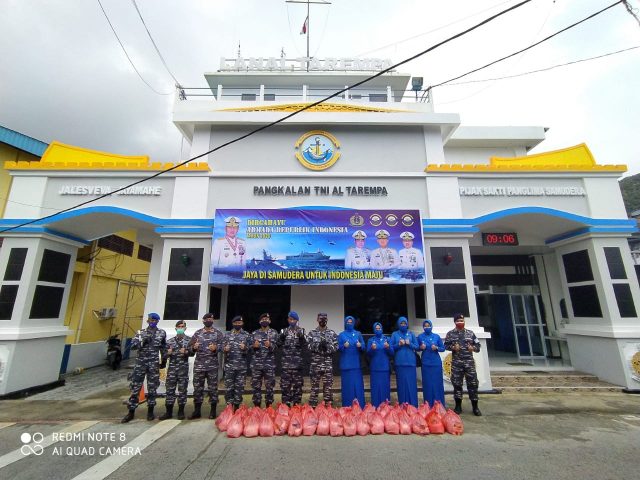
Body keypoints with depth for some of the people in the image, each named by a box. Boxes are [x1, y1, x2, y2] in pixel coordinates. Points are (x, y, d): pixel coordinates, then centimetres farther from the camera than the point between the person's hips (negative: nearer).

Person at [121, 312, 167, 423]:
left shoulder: (162, 333, 5)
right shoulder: (141, 333, 6)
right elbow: (132, 346, -3)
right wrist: (142, 341, -19)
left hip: (154, 363, 0)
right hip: (140, 362, 1)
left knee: (152, 388, 5)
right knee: (135, 387, 4)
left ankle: (150, 411, 18)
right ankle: (131, 412, 18)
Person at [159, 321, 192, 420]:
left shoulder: (189, 340, 2)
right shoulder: (170, 341, 9)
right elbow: (165, 355, 13)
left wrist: (186, 352, -23)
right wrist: (168, 353, -9)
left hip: (183, 369, -2)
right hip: (172, 368, 2)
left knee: (182, 390, 3)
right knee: (169, 389, 4)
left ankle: (181, 411, 15)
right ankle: (168, 412, 17)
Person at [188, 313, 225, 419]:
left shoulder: (218, 333, 2)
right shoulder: (197, 333, 9)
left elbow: (223, 346, -4)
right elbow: (190, 347, 10)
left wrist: (216, 348, -22)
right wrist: (194, 347, -12)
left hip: (212, 365, -2)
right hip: (199, 365, 2)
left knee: (213, 388, 4)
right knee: (197, 387, 8)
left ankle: (213, 411, 16)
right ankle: (197, 411, 21)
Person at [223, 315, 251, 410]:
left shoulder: (247, 335, 4)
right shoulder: (227, 335, 8)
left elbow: (250, 349, 2)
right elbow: (223, 349, 11)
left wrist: (245, 348, -20)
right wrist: (225, 349, -12)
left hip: (242, 366, -1)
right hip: (229, 365, 1)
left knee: (239, 386, 5)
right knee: (228, 386, 4)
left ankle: (236, 406, 18)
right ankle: (229, 405, 17)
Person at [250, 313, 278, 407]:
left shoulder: (274, 333, 3)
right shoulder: (254, 333, 8)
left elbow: (277, 346, -3)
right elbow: (249, 345, 8)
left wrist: (270, 345, -24)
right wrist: (254, 346, -14)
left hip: (269, 363, -1)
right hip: (256, 363, 1)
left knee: (269, 385, 5)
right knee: (256, 385, 7)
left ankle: (268, 406, 19)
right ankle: (257, 406, 22)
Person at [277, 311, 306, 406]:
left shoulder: (301, 330, 3)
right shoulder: (284, 330, 8)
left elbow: (304, 344, -5)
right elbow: (279, 344, 4)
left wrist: (301, 337, -24)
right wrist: (281, 336, -14)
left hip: (297, 360, -1)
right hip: (286, 360, 1)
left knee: (297, 382, 5)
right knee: (285, 382, 3)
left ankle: (296, 402, 17)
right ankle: (286, 402, 16)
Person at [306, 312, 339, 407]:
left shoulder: (332, 333, 6)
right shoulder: (312, 333, 3)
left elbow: (336, 346, 0)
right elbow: (309, 346, -7)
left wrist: (327, 346, -17)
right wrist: (319, 345, -21)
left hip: (328, 364, 1)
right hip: (315, 364, -1)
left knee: (328, 385, 6)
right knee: (315, 385, 6)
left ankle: (328, 405, 18)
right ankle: (313, 406, 16)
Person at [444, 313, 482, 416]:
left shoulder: (470, 333, 6)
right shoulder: (450, 333, 3)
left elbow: (478, 345, 9)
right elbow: (445, 345, 4)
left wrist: (473, 348, -12)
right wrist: (453, 347, -15)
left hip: (469, 362, 1)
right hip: (456, 363, -1)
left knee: (473, 383, 1)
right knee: (457, 384, 5)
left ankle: (475, 407, 14)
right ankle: (458, 406, 17)